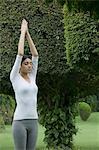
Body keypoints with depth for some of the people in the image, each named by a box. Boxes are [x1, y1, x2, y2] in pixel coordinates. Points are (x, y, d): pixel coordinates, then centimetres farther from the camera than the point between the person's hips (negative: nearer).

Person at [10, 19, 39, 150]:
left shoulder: (32, 77, 13)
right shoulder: (15, 77, -4)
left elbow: (35, 54, 11)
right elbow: (20, 53, -10)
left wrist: (28, 34, 9)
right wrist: (22, 32, -3)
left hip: (33, 122, 7)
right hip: (20, 121, -7)